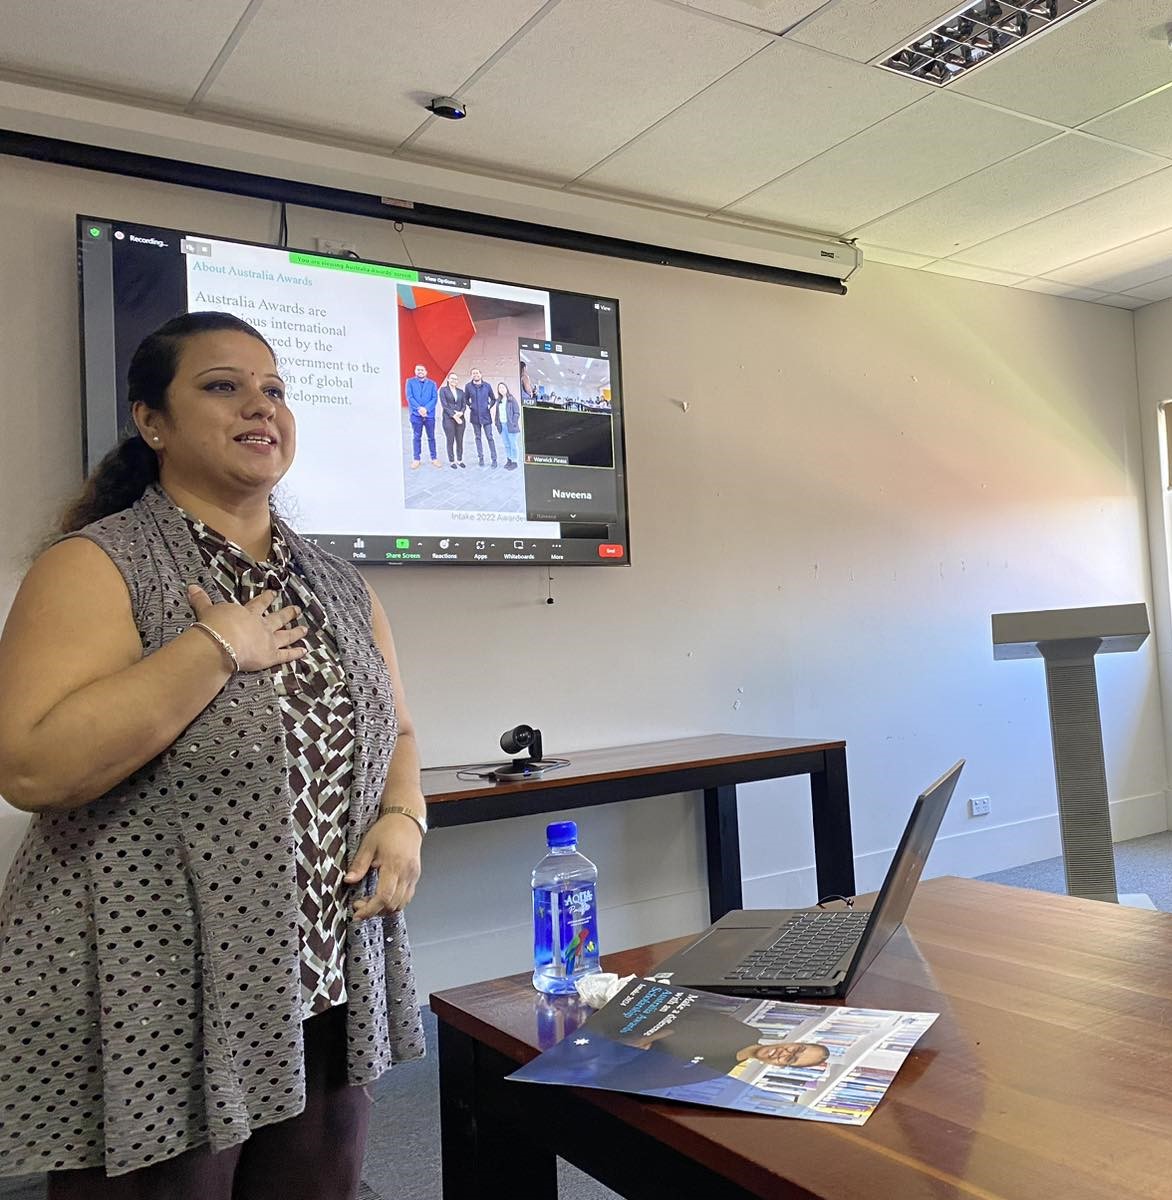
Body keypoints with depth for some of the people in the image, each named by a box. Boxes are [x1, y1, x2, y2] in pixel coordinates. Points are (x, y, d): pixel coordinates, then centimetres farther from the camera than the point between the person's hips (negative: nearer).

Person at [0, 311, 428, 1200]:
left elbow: (395, 732, 15)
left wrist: (402, 821, -4)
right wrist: (215, 648, -21)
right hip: (153, 1015, -5)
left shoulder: (336, 586, 8)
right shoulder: (96, 566, -10)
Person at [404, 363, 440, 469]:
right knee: (416, 437, 4)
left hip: (429, 414, 1)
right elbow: (409, 397, -5)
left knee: (431, 437, 6)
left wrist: (426, 408, -15)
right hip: (416, 414, -1)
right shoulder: (410, 382, 4)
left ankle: (434, 458, 14)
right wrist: (419, 408, -17)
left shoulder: (432, 383, 7)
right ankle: (416, 459, 9)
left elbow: (434, 398, -1)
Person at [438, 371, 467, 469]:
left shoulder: (460, 391, 14)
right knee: (450, 440, -1)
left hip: (460, 418, 4)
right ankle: (451, 461, 7)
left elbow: (464, 404, 9)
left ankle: (459, 460, 15)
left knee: (460, 440, 5)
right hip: (448, 419, -4)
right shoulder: (443, 390, 0)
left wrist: (461, 412, -13)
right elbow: (444, 405, -7)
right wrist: (454, 416, -14)